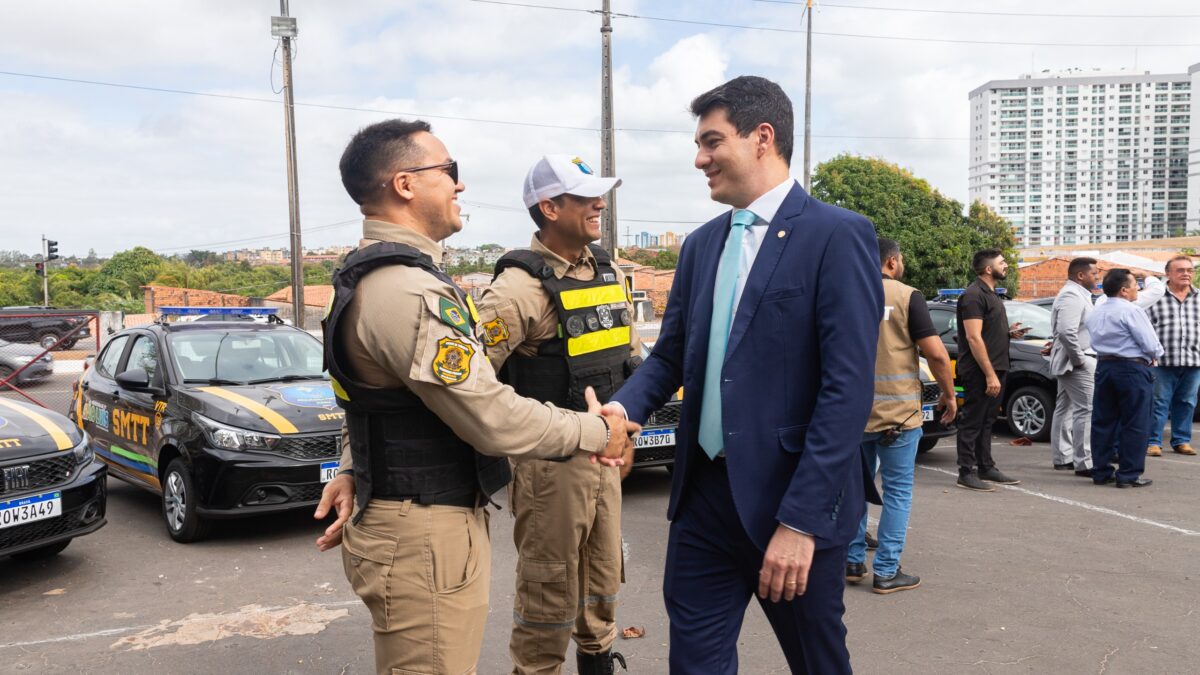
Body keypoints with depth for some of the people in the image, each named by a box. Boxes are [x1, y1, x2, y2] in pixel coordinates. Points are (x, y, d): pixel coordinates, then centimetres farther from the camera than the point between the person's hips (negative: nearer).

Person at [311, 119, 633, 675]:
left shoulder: (364, 276, 10)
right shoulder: (409, 289, -24)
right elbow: (494, 420, -23)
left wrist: (354, 469, 10)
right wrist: (596, 432, -10)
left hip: (395, 519, 10)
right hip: (426, 539, -10)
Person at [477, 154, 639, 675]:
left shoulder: (608, 271, 7)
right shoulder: (521, 286, -18)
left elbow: (631, 356, 17)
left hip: (604, 455, 8)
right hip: (550, 462, -7)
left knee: (603, 574, 21)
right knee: (548, 588, 5)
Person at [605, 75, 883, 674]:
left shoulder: (837, 236, -10)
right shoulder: (701, 244, 11)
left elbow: (848, 388, -16)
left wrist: (800, 520, -19)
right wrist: (623, 410, -9)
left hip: (793, 503, -5)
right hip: (704, 493, 5)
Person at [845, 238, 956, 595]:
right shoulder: (906, 297, -6)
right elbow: (936, 354, -12)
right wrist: (949, 395, 2)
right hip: (897, 413, -4)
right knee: (897, 491, 6)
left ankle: (853, 562, 22)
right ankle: (886, 572, 7)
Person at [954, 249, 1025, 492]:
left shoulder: (991, 294, 17)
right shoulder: (974, 295, -14)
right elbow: (973, 338, -20)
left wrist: (1008, 331, 8)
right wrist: (990, 374, -23)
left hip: (995, 370, 10)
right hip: (979, 372, -10)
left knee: (986, 421, 15)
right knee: (972, 422, -4)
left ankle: (986, 468, 23)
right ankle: (966, 473, 1)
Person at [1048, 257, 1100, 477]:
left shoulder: (1075, 294, 18)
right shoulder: (1072, 296, -17)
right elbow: (1066, 331, -28)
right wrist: (1079, 358, -21)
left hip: (1068, 361, 11)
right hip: (1077, 362, -11)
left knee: (1065, 409, 13)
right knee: (1086, 410, -10)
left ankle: (1062, 458, 21)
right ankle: (1084, 463, -10)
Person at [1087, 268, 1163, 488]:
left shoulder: (1096, 313, 11)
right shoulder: (1131, 311, -13)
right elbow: (1151, 345, -15)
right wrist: (1154, 356, 7)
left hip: (1104, 366, 7)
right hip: (1132, 370, -7)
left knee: (1103, 422, 9)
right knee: (1134, 425, 0)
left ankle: (1101, 471, 13)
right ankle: (1129, 475, 1)